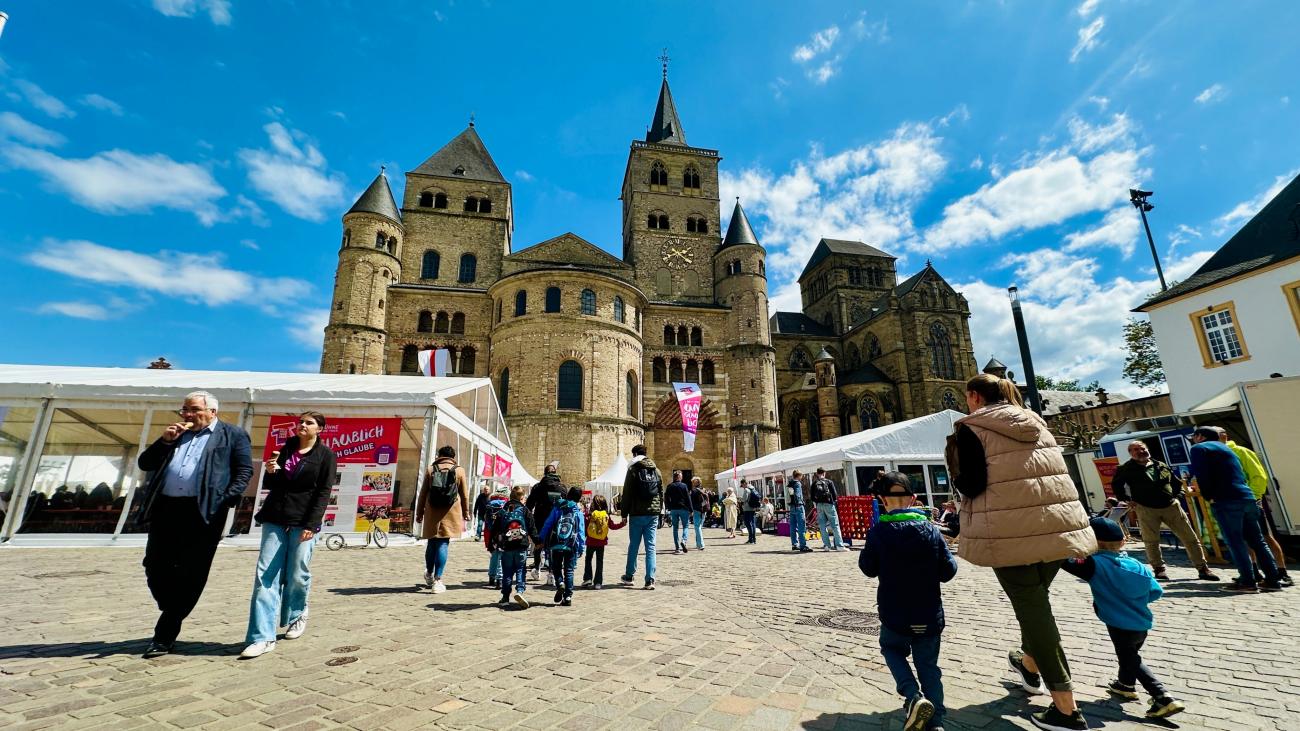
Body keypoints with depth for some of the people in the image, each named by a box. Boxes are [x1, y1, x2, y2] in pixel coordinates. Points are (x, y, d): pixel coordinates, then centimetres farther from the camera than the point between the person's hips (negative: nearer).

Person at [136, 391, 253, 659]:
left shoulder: (233, 435, 3)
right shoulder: (174, 434, 20)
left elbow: (244, 472, -3)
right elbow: (144, 463, 18)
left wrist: (225, 502, -14)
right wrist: (165, 441, 2)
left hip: (203, 513, -5)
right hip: (166, 508, 5)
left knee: (188, 575, 0)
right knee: (155, 568, 7)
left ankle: (164, 635, 14)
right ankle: (173, 616, 30)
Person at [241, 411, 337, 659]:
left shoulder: (326, 455, -1)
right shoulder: (286, 448, 13)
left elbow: (323, 492, -6)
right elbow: (269, 485, 18)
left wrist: (311, 525, -14)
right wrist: (270, 472, -5)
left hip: (303, 522, -4)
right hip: (275, 519, 4)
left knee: (297, 575, 3)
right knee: (266, 575, -2)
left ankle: (297, 616, 28)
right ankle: (263, 637, 1)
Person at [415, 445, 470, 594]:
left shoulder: (430, 469, 4)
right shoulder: (459, 470, 1)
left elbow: (423, 493, 6)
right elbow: (464, 494, 4)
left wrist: (419, 513, 14)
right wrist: (466, 513, 13)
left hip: (432, 513, 2)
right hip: (450, 514, -2)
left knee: (432, 542, 16)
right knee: (443, 544, 0)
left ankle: (429, 573, 33)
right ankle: (437, 580, -2)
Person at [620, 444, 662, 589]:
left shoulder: (633, 470, -6)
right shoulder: (656, 470, 8)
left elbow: (627, 494, -6)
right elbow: (661, 493, 12)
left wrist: (624, 513, 0)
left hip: (637, 513, -3)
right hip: (653, 513, 3)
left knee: (633, 546, 11)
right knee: (650, 546, 4)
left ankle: (629, 576, 24)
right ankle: (650, 580, 1)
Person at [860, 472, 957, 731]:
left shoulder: (878, 532, -14)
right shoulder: (931, 530, -8)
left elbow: (868, 568, -3)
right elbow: (947, 572, -1)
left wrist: (866, 550, 13)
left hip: (894, 615, -2)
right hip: (929, 616, 2)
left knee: (892, 649, 22)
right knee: (928, 664, 18)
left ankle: (913, 696, 0)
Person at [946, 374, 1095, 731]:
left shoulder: (972, 427, -6)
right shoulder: (1035, 424, 14)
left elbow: (971, 486, -12)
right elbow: (1058, 475, 17)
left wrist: (955, 467, 5)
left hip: (1012, 532, -7)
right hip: (1057, 526, 7)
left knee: (1032, 608, 3)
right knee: (1035, 601, 24)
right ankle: (1030, 665, 43)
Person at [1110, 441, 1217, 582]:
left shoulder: (1161, 466, 9)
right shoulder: (1127, 469, -3)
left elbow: (1178, 482, 21)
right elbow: (1116, 484, 6)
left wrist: (1177, 497, 7)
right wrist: (1127, 500, -1)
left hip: (1171, 506, 4)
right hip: (1146, 509, -3)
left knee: (1190, 537, 6)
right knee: (1151, 541, 1)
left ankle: (1203, 569, 17)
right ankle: (1159, 569, 15)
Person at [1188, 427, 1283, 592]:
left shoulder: (1199, 448, -1)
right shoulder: (1224, 447, 24)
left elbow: (1201, 474, -13)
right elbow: (1239, 474, 27)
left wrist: (1209, 497, -2)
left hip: (1226, 501, -8)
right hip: (1247, 497, 8)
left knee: (1235, 542, -4)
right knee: (1257, 541, 12)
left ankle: (1247, 582, -3)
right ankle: (1273, 579, 14)